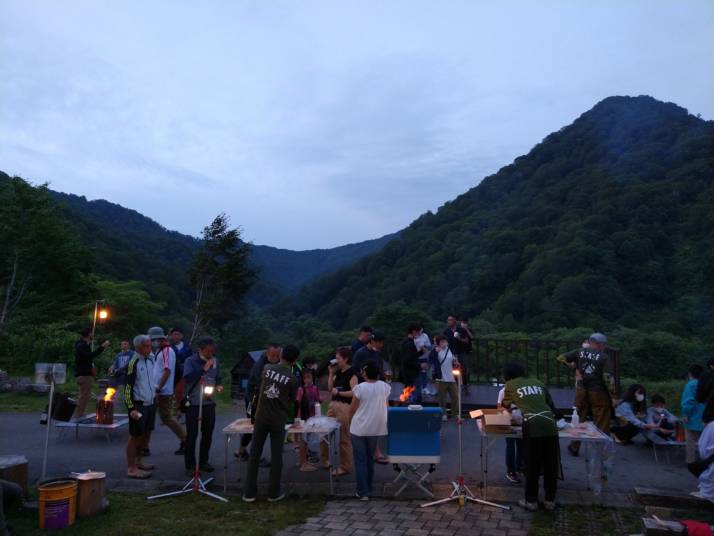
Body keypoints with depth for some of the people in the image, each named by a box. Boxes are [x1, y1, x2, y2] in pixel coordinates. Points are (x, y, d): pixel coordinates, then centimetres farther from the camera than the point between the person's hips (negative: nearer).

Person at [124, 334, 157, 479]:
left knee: (146, 434, 16)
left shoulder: (150, 359, 6)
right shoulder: (134, 363, -16)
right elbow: (128, 387, -17)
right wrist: (132, 408, -19)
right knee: (135, 436, 0)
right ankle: (131, 469, 8)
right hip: (138, 405, -8)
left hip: (150, 403, 8)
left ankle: (138, 462, 30)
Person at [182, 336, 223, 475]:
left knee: (208, 434, 12)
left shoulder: (215, 361, 5)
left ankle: (203, 461, 26)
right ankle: (190, 465, 11)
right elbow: (188, 378, -25)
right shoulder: (190, 361, -9)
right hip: (193, 404, -5)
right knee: (191, 435, 1)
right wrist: (203, 369, -26)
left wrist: (219, 386, -5)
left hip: (209, 403, 5)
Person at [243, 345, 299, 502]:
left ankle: (249, 493, 13)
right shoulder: (292, 379, -10)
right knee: (276, 456, 8)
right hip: (278, 421, -2)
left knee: (254, 454, 9)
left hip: (261, 417, 2)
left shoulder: (267, 369, -1)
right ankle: (274, 493, 13)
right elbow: (291, 401, 4)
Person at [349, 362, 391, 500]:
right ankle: (368, 488, 27)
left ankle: (363, 492, 5)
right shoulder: (385, 387, -5)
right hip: (376, 428, 4)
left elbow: (352, 410, -7)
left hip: (359, 428, -4)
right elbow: (386, 406, 9)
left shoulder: (359, 388, -15)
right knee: (370, 458, 20)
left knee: (360, 460, 6)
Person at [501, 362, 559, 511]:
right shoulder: (538, 383, 21)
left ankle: (531, 501, 18)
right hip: (550, 424, 3)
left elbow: (505, 405, 32)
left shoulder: (510, 385, 14)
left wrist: (515, 405, 55)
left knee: (532, 466, 9)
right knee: (551, 465, 14)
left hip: (533, 426, -3)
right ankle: (550, 500, 24)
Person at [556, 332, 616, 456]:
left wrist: (572, 365, 19)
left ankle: (574, 447, 26)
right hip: (598, 392, -4)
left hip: (582, 390, 4)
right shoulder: (604, 357, -10)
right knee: (601, 423, 6)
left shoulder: (580, 352, 0)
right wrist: (613, 396, -11)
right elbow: (608, 378, -16)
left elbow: (561, 358, 3)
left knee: (580, 418, 17)